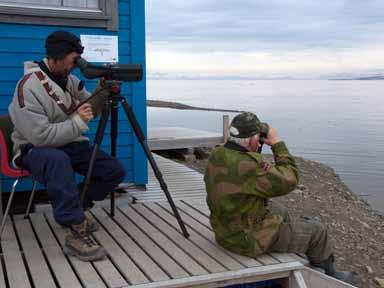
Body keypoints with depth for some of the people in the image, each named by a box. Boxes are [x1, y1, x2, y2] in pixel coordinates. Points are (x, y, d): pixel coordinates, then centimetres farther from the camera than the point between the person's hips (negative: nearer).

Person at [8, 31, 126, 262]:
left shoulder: (69, 79, 2)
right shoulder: (29, 87, -21)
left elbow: (88, 110, 10)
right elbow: (41, 136, -28)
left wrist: (101, 94, -9)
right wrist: (78, 122, -26)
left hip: (69, 143, 7)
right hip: (36, 149, -7)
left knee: (116, 171, -6)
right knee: (58, 160, -42)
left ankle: (76, 207, 15)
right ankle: (76, 234, -37)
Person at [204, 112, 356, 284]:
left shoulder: (216, 155, -6)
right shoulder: (250, 165, -33)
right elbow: (288, 181, -20)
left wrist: (254, 151, 1)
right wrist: (277, 143, -13)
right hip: (251, 239, -8)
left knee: (280, 211, 33)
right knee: (317, 232, 9)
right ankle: (329, 276, 36)